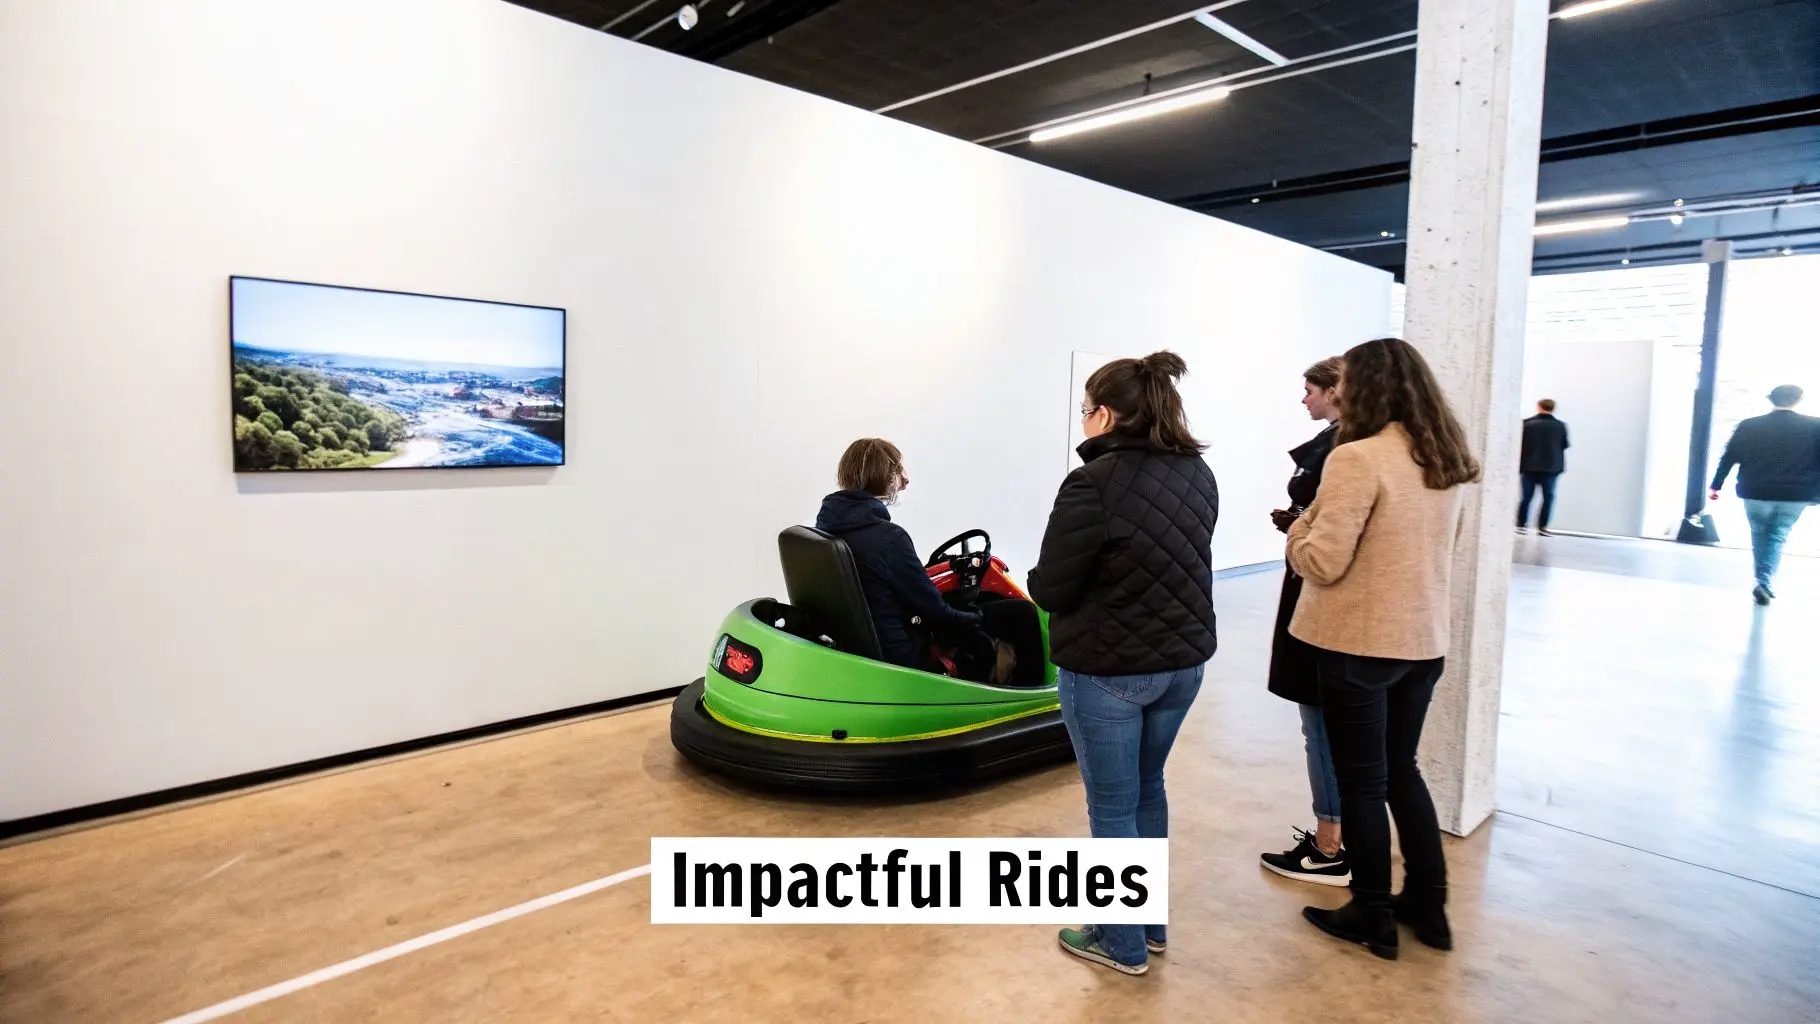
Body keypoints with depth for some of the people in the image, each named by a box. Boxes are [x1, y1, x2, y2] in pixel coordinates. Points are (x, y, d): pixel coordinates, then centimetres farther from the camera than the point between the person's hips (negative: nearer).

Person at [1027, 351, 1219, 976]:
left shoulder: (1095, 484, -22)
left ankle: (1123, 944, 27)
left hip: (1108, 671, -7)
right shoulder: (1198, 475, 2)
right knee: (1147, 788, 24)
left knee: (1112, 807, 10)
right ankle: (1151, 923, 39)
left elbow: (1049, 590, -17)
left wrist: (1039, 576, 2)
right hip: (1182, 661, 8)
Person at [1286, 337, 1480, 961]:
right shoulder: (1446, 461, 6)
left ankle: (1373, 916, 23)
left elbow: (1321, 562, -21)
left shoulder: (1357, 459, -20)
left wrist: (1299, 526, -1)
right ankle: (1428, 906, 32)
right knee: (1402, 769, 22)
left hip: (1360, 644, -8)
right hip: (1423, 641, 8)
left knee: (1361, 780, 8)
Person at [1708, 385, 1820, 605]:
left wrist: (1716, 485, 7)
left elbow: (1728, 458, 0)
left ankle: (1763, 582, 21)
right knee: (1776, 538, 7)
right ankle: (1766, 583, -9)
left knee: (1759, 536, 17)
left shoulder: (1748, 426, -2)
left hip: (1755, 493, 0)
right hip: (1795, 496, 0)